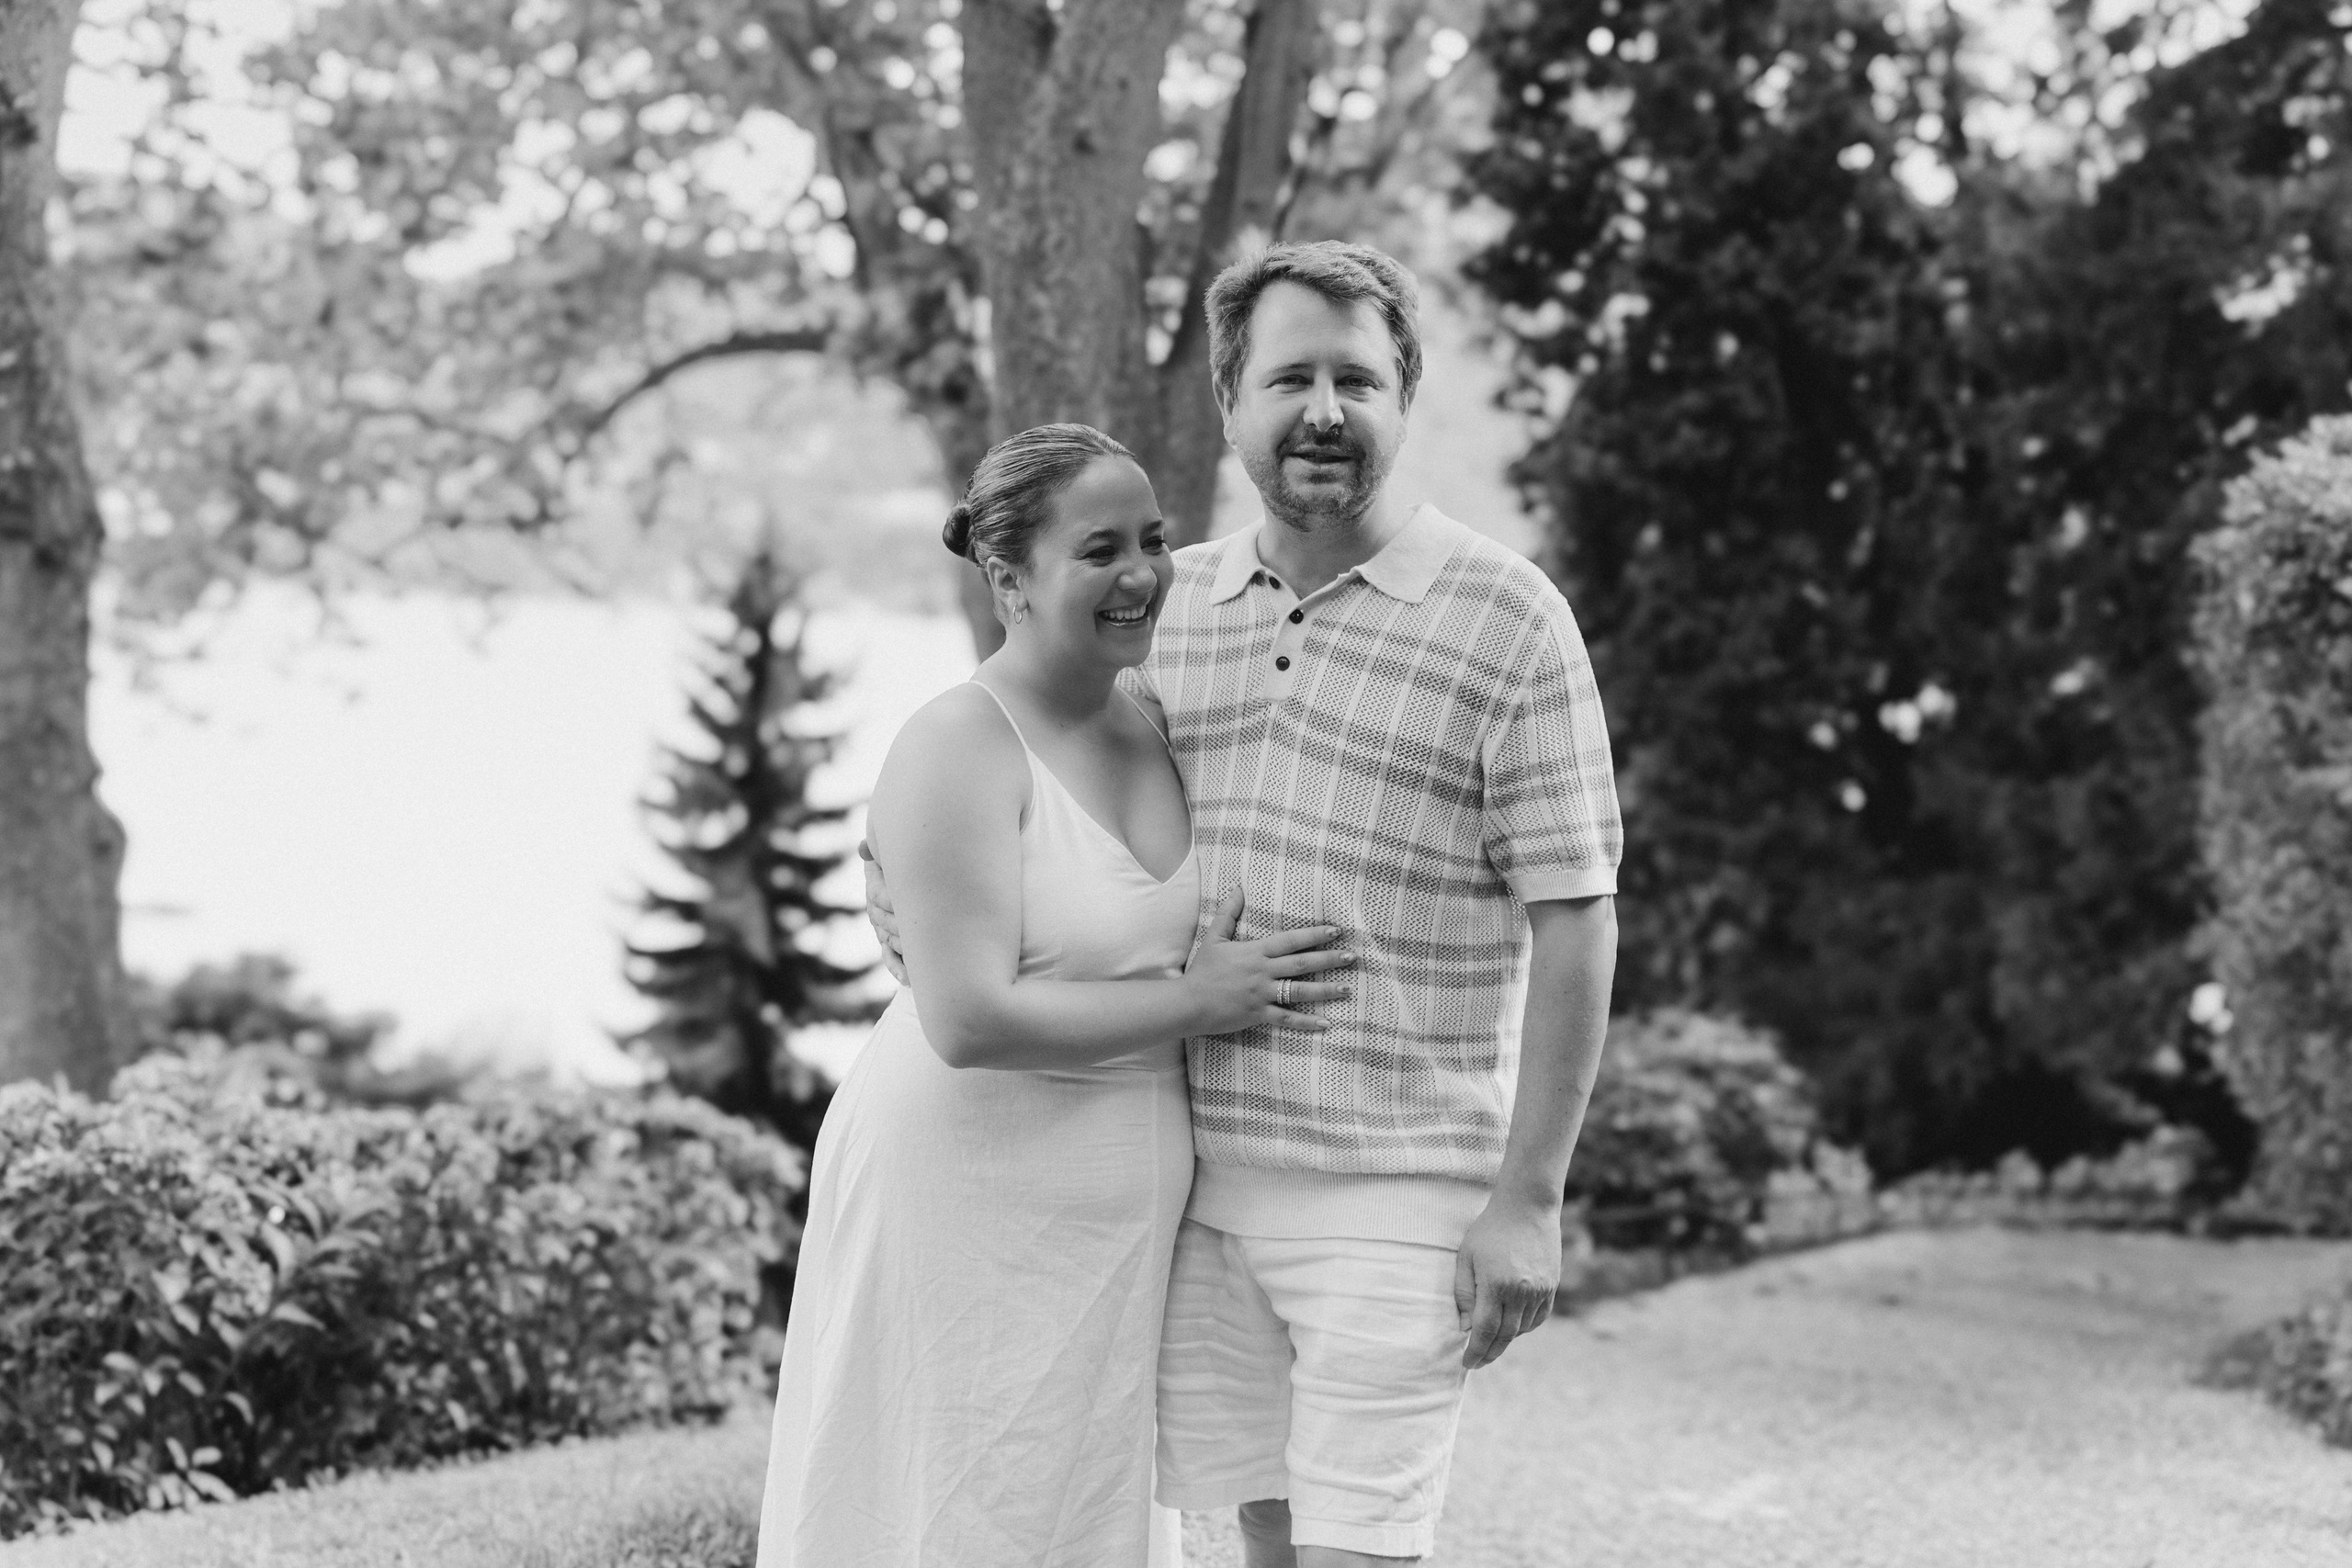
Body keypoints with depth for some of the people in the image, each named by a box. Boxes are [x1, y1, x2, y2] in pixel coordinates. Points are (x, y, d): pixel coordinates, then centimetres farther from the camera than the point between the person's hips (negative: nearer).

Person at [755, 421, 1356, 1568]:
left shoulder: (1150, 734, 8)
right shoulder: (961, 748, -16)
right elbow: (969, 1019, -24)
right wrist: (1195, 1005, -18)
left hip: (1112, 1226, 8)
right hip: (970, 1212, -8)